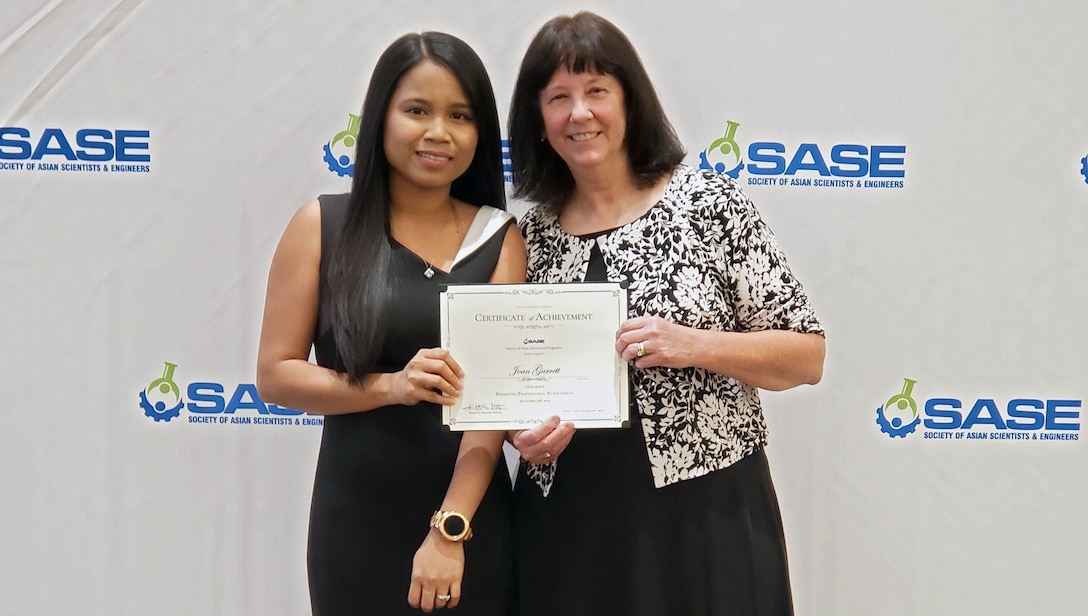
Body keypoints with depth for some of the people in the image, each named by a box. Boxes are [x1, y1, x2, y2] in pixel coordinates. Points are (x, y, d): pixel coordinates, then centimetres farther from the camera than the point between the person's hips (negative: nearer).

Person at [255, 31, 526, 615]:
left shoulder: (500, 239, -1)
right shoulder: (323, 224, -3)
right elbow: (274, 374, -4)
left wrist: (451, 529, -16)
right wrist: (392, 386, -18)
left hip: (473, 518, 1)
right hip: (355, 520, 0)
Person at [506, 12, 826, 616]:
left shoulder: (709, 201, -5)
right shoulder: (533, 233, 5)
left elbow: (807, 355, -5)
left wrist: (691, 344, -20)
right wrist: (524, 430, -6)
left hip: (705, 518, -3)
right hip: (567, 528, 3)